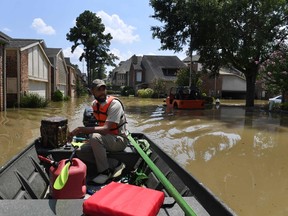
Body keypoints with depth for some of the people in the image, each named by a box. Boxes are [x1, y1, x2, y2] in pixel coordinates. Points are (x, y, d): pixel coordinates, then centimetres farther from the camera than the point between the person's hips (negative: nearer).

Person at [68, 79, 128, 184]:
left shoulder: (114, 104, -21)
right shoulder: (94, 104, 2)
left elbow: (105, 129, -31)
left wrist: (80, 129, -35)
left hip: (119, 140, -8)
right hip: (104, 138, 8)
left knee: (95, 137, -35)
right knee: (80, 151, -10)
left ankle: (105, 171, -17)